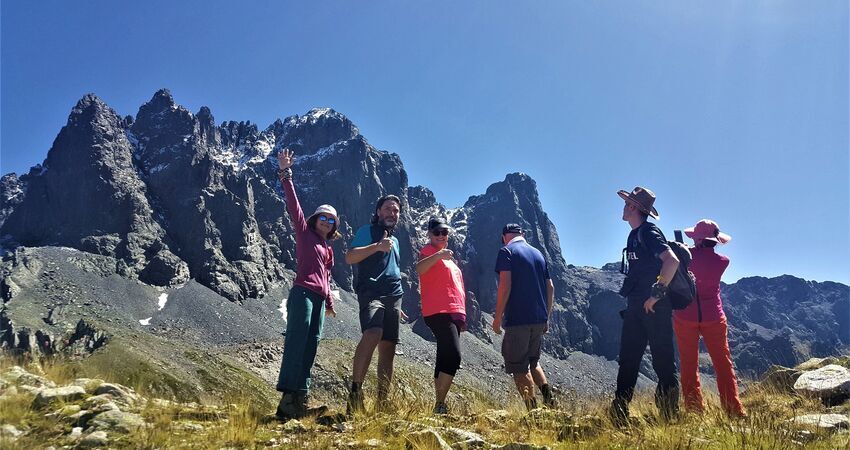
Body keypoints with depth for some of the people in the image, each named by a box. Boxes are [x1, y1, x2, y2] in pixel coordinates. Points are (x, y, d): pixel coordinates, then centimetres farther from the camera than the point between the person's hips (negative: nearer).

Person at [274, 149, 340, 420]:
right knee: (296, 343, -18)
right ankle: (288, 399, -25)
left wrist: (329, 303, 33)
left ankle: (298, 402, -1)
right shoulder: (305, 233, 8)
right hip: (303, 294, -8)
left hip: (318, 299, 8)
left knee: (310, 348, 1)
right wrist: (286, 174, -11)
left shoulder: (327, 248, 25)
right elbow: (293, 206, -3)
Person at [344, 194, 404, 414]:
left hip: (393, 296, 7)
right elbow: (350, 257, -8)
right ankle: (355, 390, -29)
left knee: (388, 349, 2)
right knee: (372, 334, -32)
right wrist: (377, 246, -19)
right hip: (371, 292, -7)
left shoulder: (395, 240, 28)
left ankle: (383, 403, 4)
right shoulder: (367, 231, 7)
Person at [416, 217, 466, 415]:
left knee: (445, 359, 8)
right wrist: (439, 254, -41)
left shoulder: (448, 257, 25)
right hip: (439, 313, -9)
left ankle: (440, 405, 12)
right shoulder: (429, 251, -1)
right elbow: (419, 268, -26)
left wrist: (462, 316, 26)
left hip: (454, 313, 9)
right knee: (453, 356, -20)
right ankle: (440, 404, -19)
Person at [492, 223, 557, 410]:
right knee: (533, 361, 22)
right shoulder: (539, 254, 17)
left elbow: (505, 285, -14)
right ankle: (548, 394, 3)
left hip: (517, 318, -7)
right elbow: (550, 288, 16)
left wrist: (497, 317, -10)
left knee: (518, 366, 1)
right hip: (539, 319, 7)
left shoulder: (507, 251, -3)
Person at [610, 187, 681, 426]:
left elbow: (672, 261, -26)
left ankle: (670, 414, 11)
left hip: (654, 307, -9)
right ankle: (619, 413, 14)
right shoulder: (634, 235, 16)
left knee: (663, 359, 0)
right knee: (628, 358, 9)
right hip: (635, 306, 9)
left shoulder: (649, 233, -12)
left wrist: (657, 293, -22)